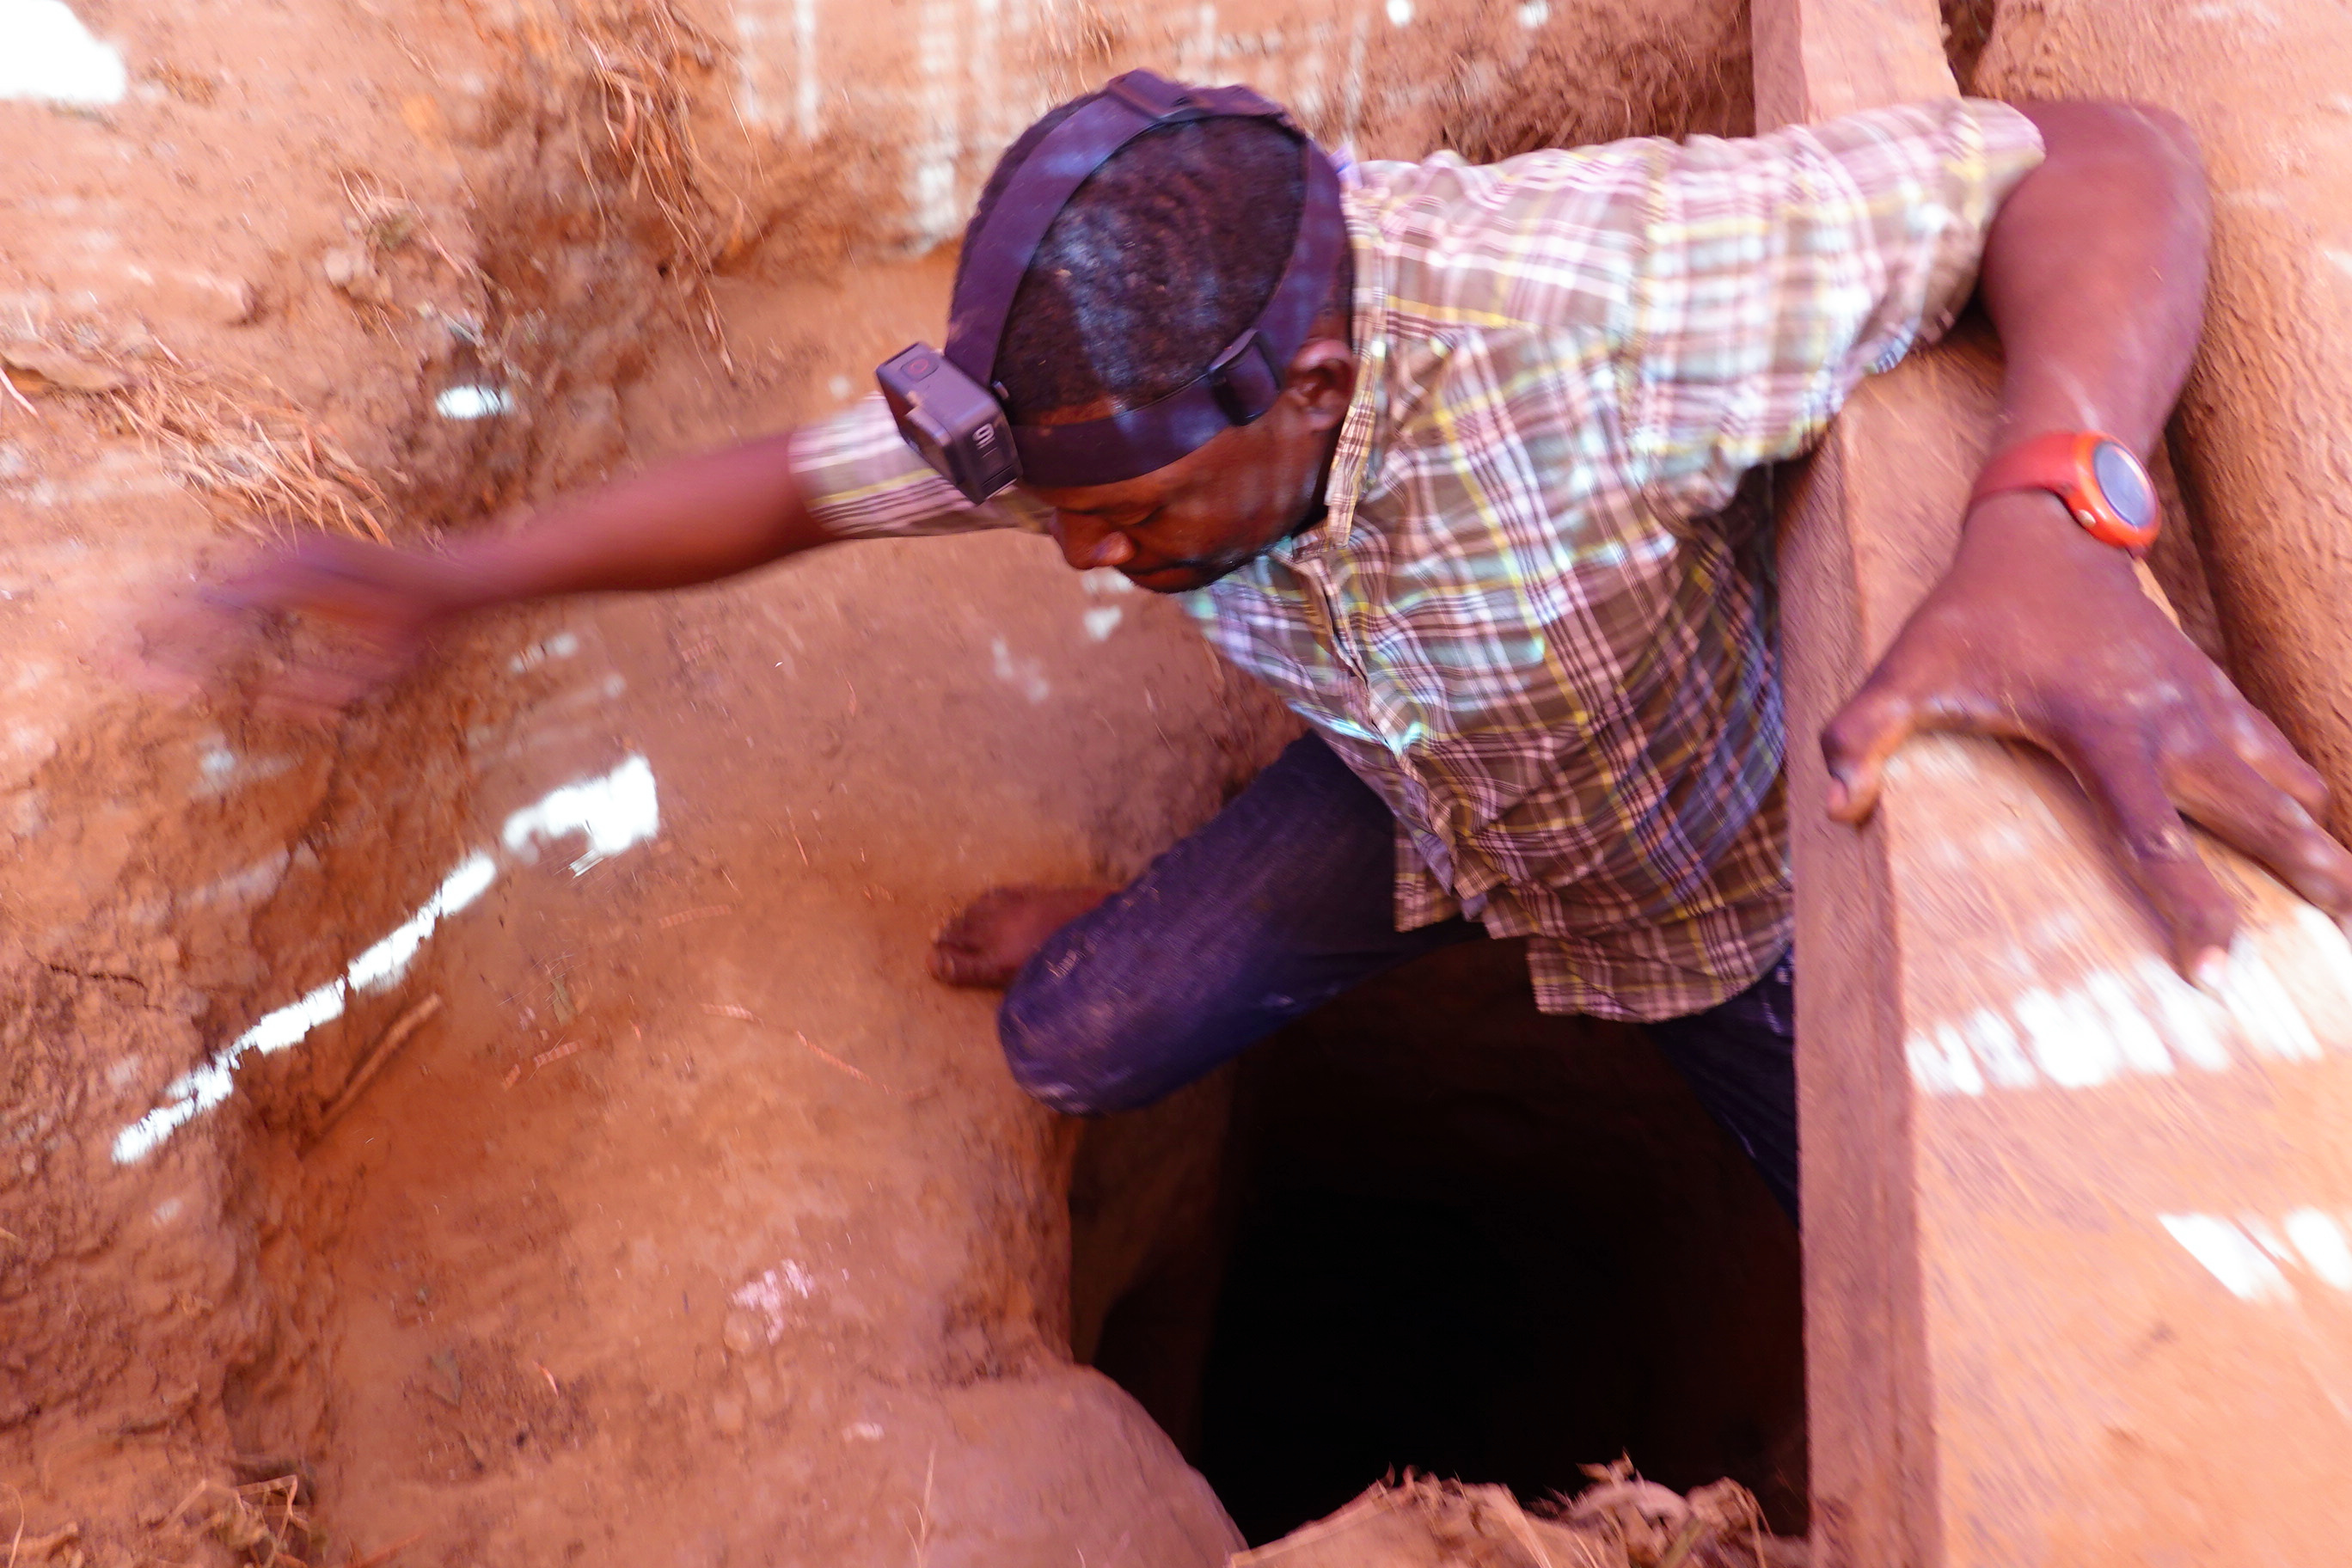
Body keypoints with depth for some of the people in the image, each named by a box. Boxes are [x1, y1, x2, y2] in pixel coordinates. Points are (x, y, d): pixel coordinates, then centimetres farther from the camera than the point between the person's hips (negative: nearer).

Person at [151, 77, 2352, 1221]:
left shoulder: (1584, 306, -45)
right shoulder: (1109, 392, -26)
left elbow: (2101, 158, -40)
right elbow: (797, 481, -12)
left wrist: (2049, 527, -59)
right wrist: (447, 581, -18)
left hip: (1700, 841, -2)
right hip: (1404, 798, 3)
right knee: (1071, 1044, -2)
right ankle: (1123, 936, 35)